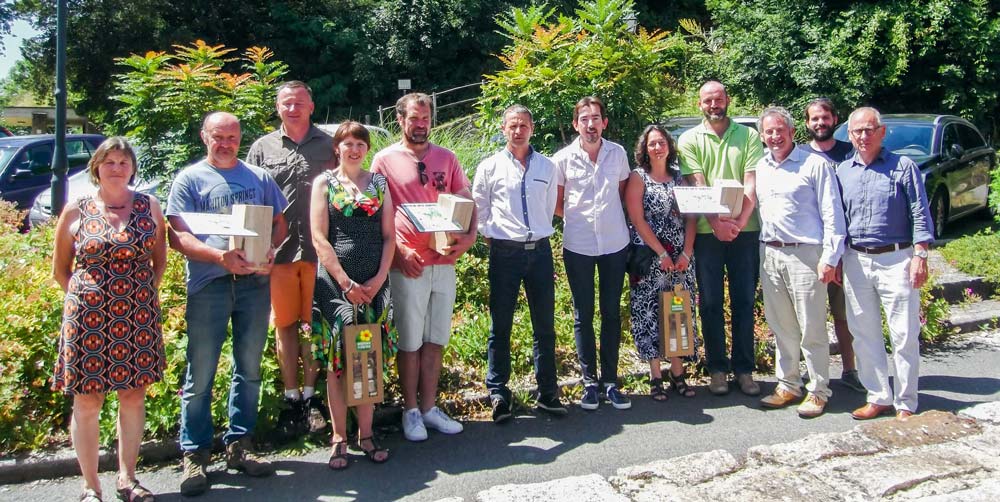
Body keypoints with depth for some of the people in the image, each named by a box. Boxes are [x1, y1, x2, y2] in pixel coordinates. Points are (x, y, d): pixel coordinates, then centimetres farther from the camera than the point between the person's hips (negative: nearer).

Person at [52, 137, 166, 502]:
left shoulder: (149, 207, 4)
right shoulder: (76, 211, 1)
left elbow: (160, 260, 12)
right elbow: (60, 268, 9)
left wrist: (142, 292, 4)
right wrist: (88, 295, 3)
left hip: (138, 317, 2)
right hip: (87, 317, -1)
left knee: (134, 396, 9)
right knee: (87, 402, 4)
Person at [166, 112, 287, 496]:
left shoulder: (259, 178, 14)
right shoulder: (189, 179, 4)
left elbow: (280, 224, 14)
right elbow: (178, 236, -5)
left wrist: (269, 251, -8)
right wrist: (220, 256, -21)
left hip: (255, 282, 3)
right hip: (208, 283, -3)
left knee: (249, 369, 11)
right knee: (200, 374, 0)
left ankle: (240, 444, 23)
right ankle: (195, 455, 10)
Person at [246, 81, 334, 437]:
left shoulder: (328, 146, 7)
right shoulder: (262, 148, 9)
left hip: (318, 251, -1)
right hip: (278, 251, 1)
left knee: (313, 324, 6)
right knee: (285, 325, 7)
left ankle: (311, 397, 17)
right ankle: (291, 398, 18)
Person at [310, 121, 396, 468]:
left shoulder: (378, 183, 12)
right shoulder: (324, 183, 4)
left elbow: (388, 236, 8)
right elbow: (319, 238, -4)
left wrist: (379, 279, -5)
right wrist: (347, 283, -11)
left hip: (374, 282, 3)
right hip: (336, 280, -2)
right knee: (338, 360, -2)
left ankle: (366, 435, 15)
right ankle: (339, 439, 7)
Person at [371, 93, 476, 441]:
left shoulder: (446, 158, 10)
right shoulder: (384, 159, 0)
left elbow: (467, 201, 11)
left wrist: (470, 235, -7)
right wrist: (398, 250, -12)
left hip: (444, 262, 4)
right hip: (407, 265, -4)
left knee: (435, 340, 11)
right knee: (409, 342, 4)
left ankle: (429, 407, 23)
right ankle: (411, 411, 18)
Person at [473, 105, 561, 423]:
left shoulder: (547, 166, 9)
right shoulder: (490, 167, 2)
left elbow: (549, 209, 16)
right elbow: (479, 211, 6)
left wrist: (539, 235, 12)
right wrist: (492, 240, 2)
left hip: (540, 250, 3)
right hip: (505, 252, -2)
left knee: (545, 326, 8)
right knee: (500, 327, 3)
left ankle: (547, 392, 20)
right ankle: (498, 395, 13)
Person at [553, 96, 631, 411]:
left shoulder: (618, 154, 1)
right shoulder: (563, 159, -4)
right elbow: (556, 204, 6)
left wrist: (609, 217, 2)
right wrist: (578, 217, -2)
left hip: (614, 243, 2)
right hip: (578, 246, -1)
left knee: (612, 313, 8)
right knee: (583, 315, 6)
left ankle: (610, 381, 18)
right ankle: (590, 381, 16)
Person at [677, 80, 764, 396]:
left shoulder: (748, 136, 7)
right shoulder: (689, 139, 6)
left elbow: (751, 183, -2)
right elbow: (698, 186, -5)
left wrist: (739, 222, -16)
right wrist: (717, 223, -17)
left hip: (744, 231, 1)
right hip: (706, 232, 0)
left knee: (744, 302, 5)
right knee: (710, 303, 5)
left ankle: (744, 369, 15)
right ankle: (717, 368, 15)